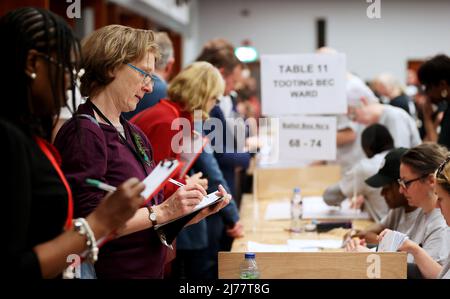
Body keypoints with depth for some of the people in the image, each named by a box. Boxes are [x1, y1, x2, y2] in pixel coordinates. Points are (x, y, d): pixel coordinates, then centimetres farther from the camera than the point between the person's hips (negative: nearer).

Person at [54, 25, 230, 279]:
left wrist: (196, 211, -2)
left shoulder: (135, 134, 11)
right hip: (111, 270, -8)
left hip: (150, 270, 8)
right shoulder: (84, 134, -16)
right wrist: (162, 212, -20)